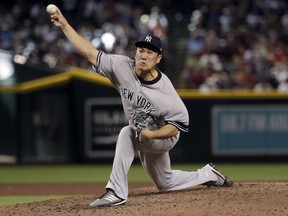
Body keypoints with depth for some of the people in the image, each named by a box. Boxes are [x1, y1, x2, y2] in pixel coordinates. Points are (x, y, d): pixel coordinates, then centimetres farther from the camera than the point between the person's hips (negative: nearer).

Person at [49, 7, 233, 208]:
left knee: (127, 134, -35)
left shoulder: (165, 92, -33)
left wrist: (151, 134, -39)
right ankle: (208, 175, 48)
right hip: (144, 138, 7)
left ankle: (116, 192, -34)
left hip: (164, 136, -7)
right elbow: (89, 52, -20)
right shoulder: (123, 67, -21)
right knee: (165, 183, 24)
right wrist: (65, 25, -27)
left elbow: (180, 124, -25)